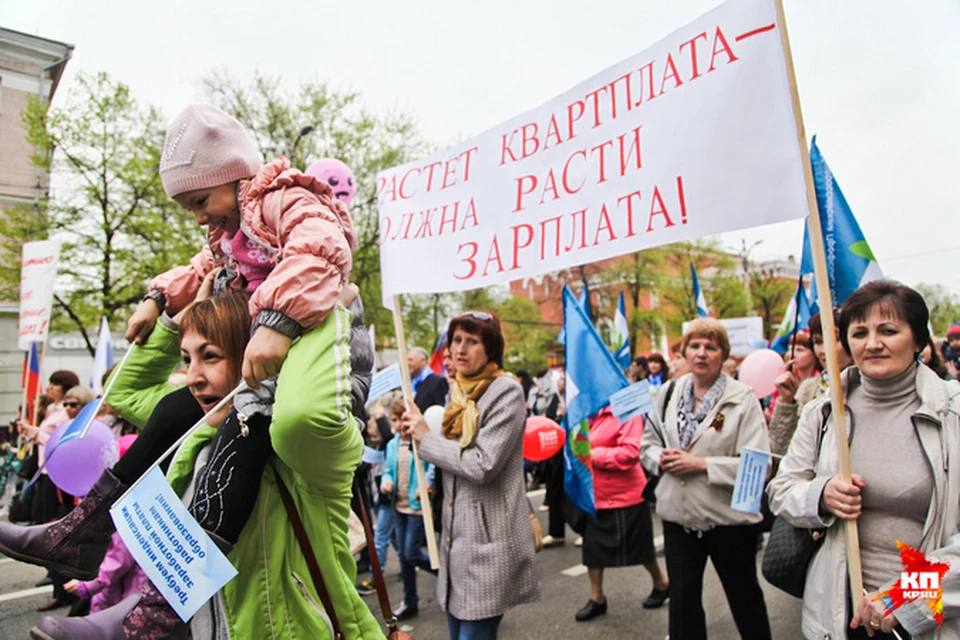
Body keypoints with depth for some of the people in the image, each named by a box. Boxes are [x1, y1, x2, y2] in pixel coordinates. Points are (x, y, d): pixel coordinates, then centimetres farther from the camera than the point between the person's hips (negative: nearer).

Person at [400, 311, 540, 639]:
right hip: (456, 537, 8)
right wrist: (418, 433, 3)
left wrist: (426, 438, -11)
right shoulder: (457, 391, 11)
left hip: (487, 541, -8)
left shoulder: (506, 392, -13)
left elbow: (483, 465, -21)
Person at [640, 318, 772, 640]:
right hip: (679, 516, 3)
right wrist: (662, 458, -12)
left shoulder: (743, 399, -12)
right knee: (682, 599, 14)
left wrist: (701, 464, -23)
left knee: (744, 596, 19)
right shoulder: (669, 393, 3)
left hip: (729, 518, -3)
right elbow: (647, 444, 10)